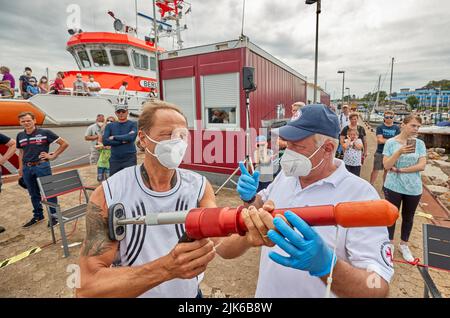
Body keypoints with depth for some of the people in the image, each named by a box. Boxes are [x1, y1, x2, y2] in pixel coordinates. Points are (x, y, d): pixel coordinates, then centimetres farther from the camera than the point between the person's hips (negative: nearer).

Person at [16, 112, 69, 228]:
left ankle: (54, 215, 13)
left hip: (42, 166, -5)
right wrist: (21, 168, 15)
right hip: (27, 168, 6)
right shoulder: (20, 136, 9)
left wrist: (53, 156, -7)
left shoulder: (45, 133, -7)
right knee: (33, 194, 16)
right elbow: (21, 152, 20)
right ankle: (38, 216, 30)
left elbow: (64, 144, -6)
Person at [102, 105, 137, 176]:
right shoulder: (110, 126, 9)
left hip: (129, 159, -3)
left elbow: (132, 137, -17)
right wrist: (123, 141, -10)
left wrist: (114, 137, -6)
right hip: (114, 160, 3)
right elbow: (105, 141, -4)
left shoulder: (132, 124, 2)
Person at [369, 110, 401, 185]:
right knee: (375, 170, 1)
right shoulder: (380, 127, -3)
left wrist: (384, 140, -16)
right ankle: (371, 185, 11)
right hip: (380, 152, -2)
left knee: (387, 170, 14)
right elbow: (380, 140, -12)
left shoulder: (397, 128, 4)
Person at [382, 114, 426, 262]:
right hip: (393, 187, -2)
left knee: (408, 217, 16)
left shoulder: (420, 143, -2)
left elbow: (422, 166, -9)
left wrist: (400, 170, -15)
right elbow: (386, 165, -13)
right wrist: (399, 152, -26)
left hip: (413, 188, 2)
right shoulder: (391, 142, -7)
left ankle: (404, 245, 35)